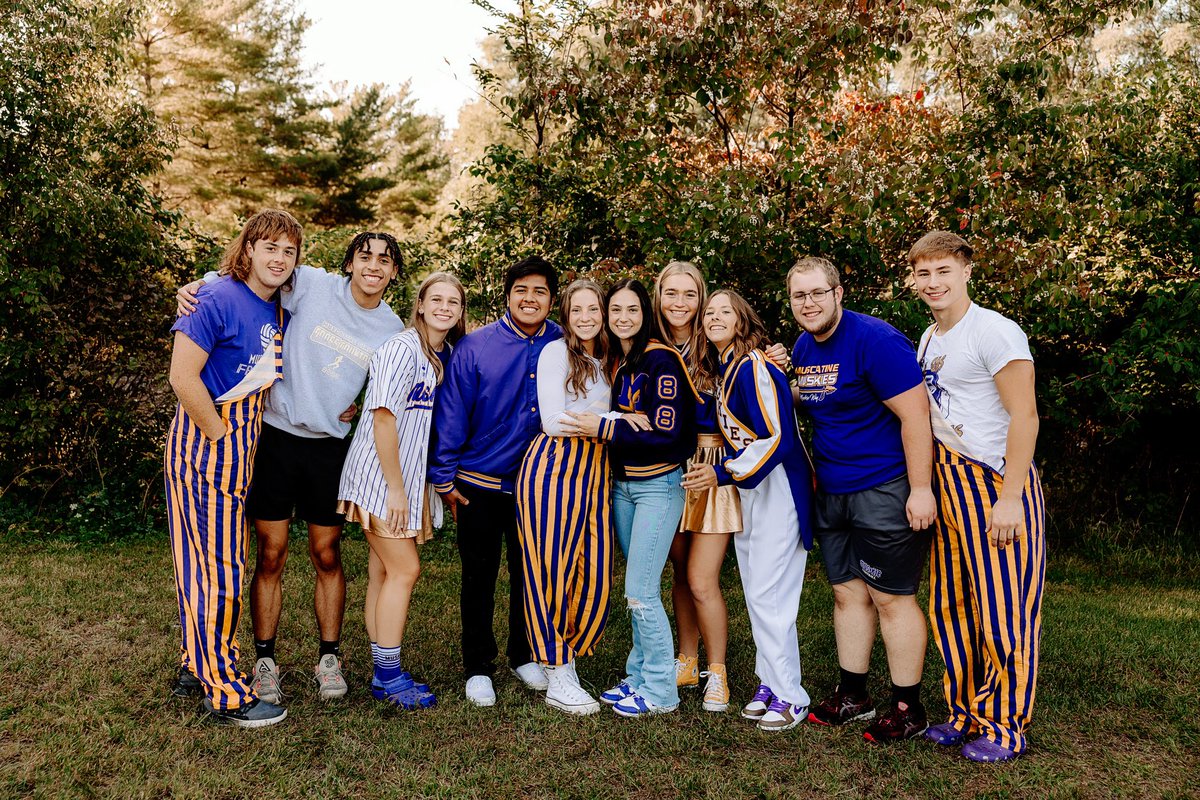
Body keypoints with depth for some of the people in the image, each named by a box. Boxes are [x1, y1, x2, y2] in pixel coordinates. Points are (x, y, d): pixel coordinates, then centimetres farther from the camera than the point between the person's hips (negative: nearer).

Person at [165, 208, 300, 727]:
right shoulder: (219, 299, -15)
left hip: (241, 443, 8)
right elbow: (183, 377, -20)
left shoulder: (278, 309, 9)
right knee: (220, 566, -2)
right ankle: (226, 694, 8)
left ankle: (197, 665, 32)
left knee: (208, 559, 17)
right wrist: (221, 436, -14)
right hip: (206, 442, -8)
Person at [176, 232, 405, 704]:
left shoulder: (392, 331, 4)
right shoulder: (313, 285, -7)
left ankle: (329, 658, 22)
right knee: (271, 555, 3)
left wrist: (360, 409, 2)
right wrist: (199, 284, -18)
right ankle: (264, 661, 16)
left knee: (327, 555, 9)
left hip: (330, 447, 2)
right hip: (277, 436, -2)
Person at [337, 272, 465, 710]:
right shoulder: (401, 348, -14)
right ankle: (390, 676, 6)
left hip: (409, 478, 8)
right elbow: (384, 416, -18)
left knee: (384, 572, 11)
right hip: (383, 477, -8)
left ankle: (383, 675, 18)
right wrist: (395, 488, -18)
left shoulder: (446, 356, 10)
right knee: (404, 570, -6)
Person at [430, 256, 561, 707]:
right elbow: (451, 414, -9)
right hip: (479, 483, -2)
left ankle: (525, 656, 34)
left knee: (530, 573, 15)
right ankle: (477, 668, 24)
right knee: (479, 578, 9)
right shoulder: (474, 347, -12)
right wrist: (444, 479, -7)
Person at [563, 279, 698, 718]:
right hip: (622, 484, 7)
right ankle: (639, 677, 26)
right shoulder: (613, 361, 9)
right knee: (641, 588, 14)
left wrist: (603, 429, -20)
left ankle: (660, 691, 10)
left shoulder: (661, 360, -15)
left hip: (659, 486, -7)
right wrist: (598, 428, -3)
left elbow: (666, 435, -20)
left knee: (640, 592, -5)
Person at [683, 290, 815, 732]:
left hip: (778, 487, -9)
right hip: (748, 488, 9)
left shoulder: (754, 368, -17)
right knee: (755, 593, 12)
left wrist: (722, 474, -17)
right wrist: (724, 469, 5)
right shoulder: (724, 370, 11)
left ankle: (789, 695, 7)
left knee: (768, 595, -6)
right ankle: (769, 682, 24)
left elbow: (778, 439, -22)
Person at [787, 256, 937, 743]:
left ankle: (908, 709, 15)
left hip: (885, 490, -8)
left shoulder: (874, 340, -17)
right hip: (831, 492, 8)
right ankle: (852, 696, 28)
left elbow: (915, 415, -20)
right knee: (847, 593, 15)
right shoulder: (803, 347, 8)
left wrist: (920, 489, -22)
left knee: (892, 598, 0)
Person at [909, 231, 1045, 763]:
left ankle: (1005, 726, 14)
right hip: (946, 484, 8)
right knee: (952, 605, 13)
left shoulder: (994, 332, -12)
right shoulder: (928, 339, 14)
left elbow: (1024, 416, -17)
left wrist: (1009, 499, -21)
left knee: (1002, 609, 0)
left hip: (995, 485, -8)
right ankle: (966, 714, 27)